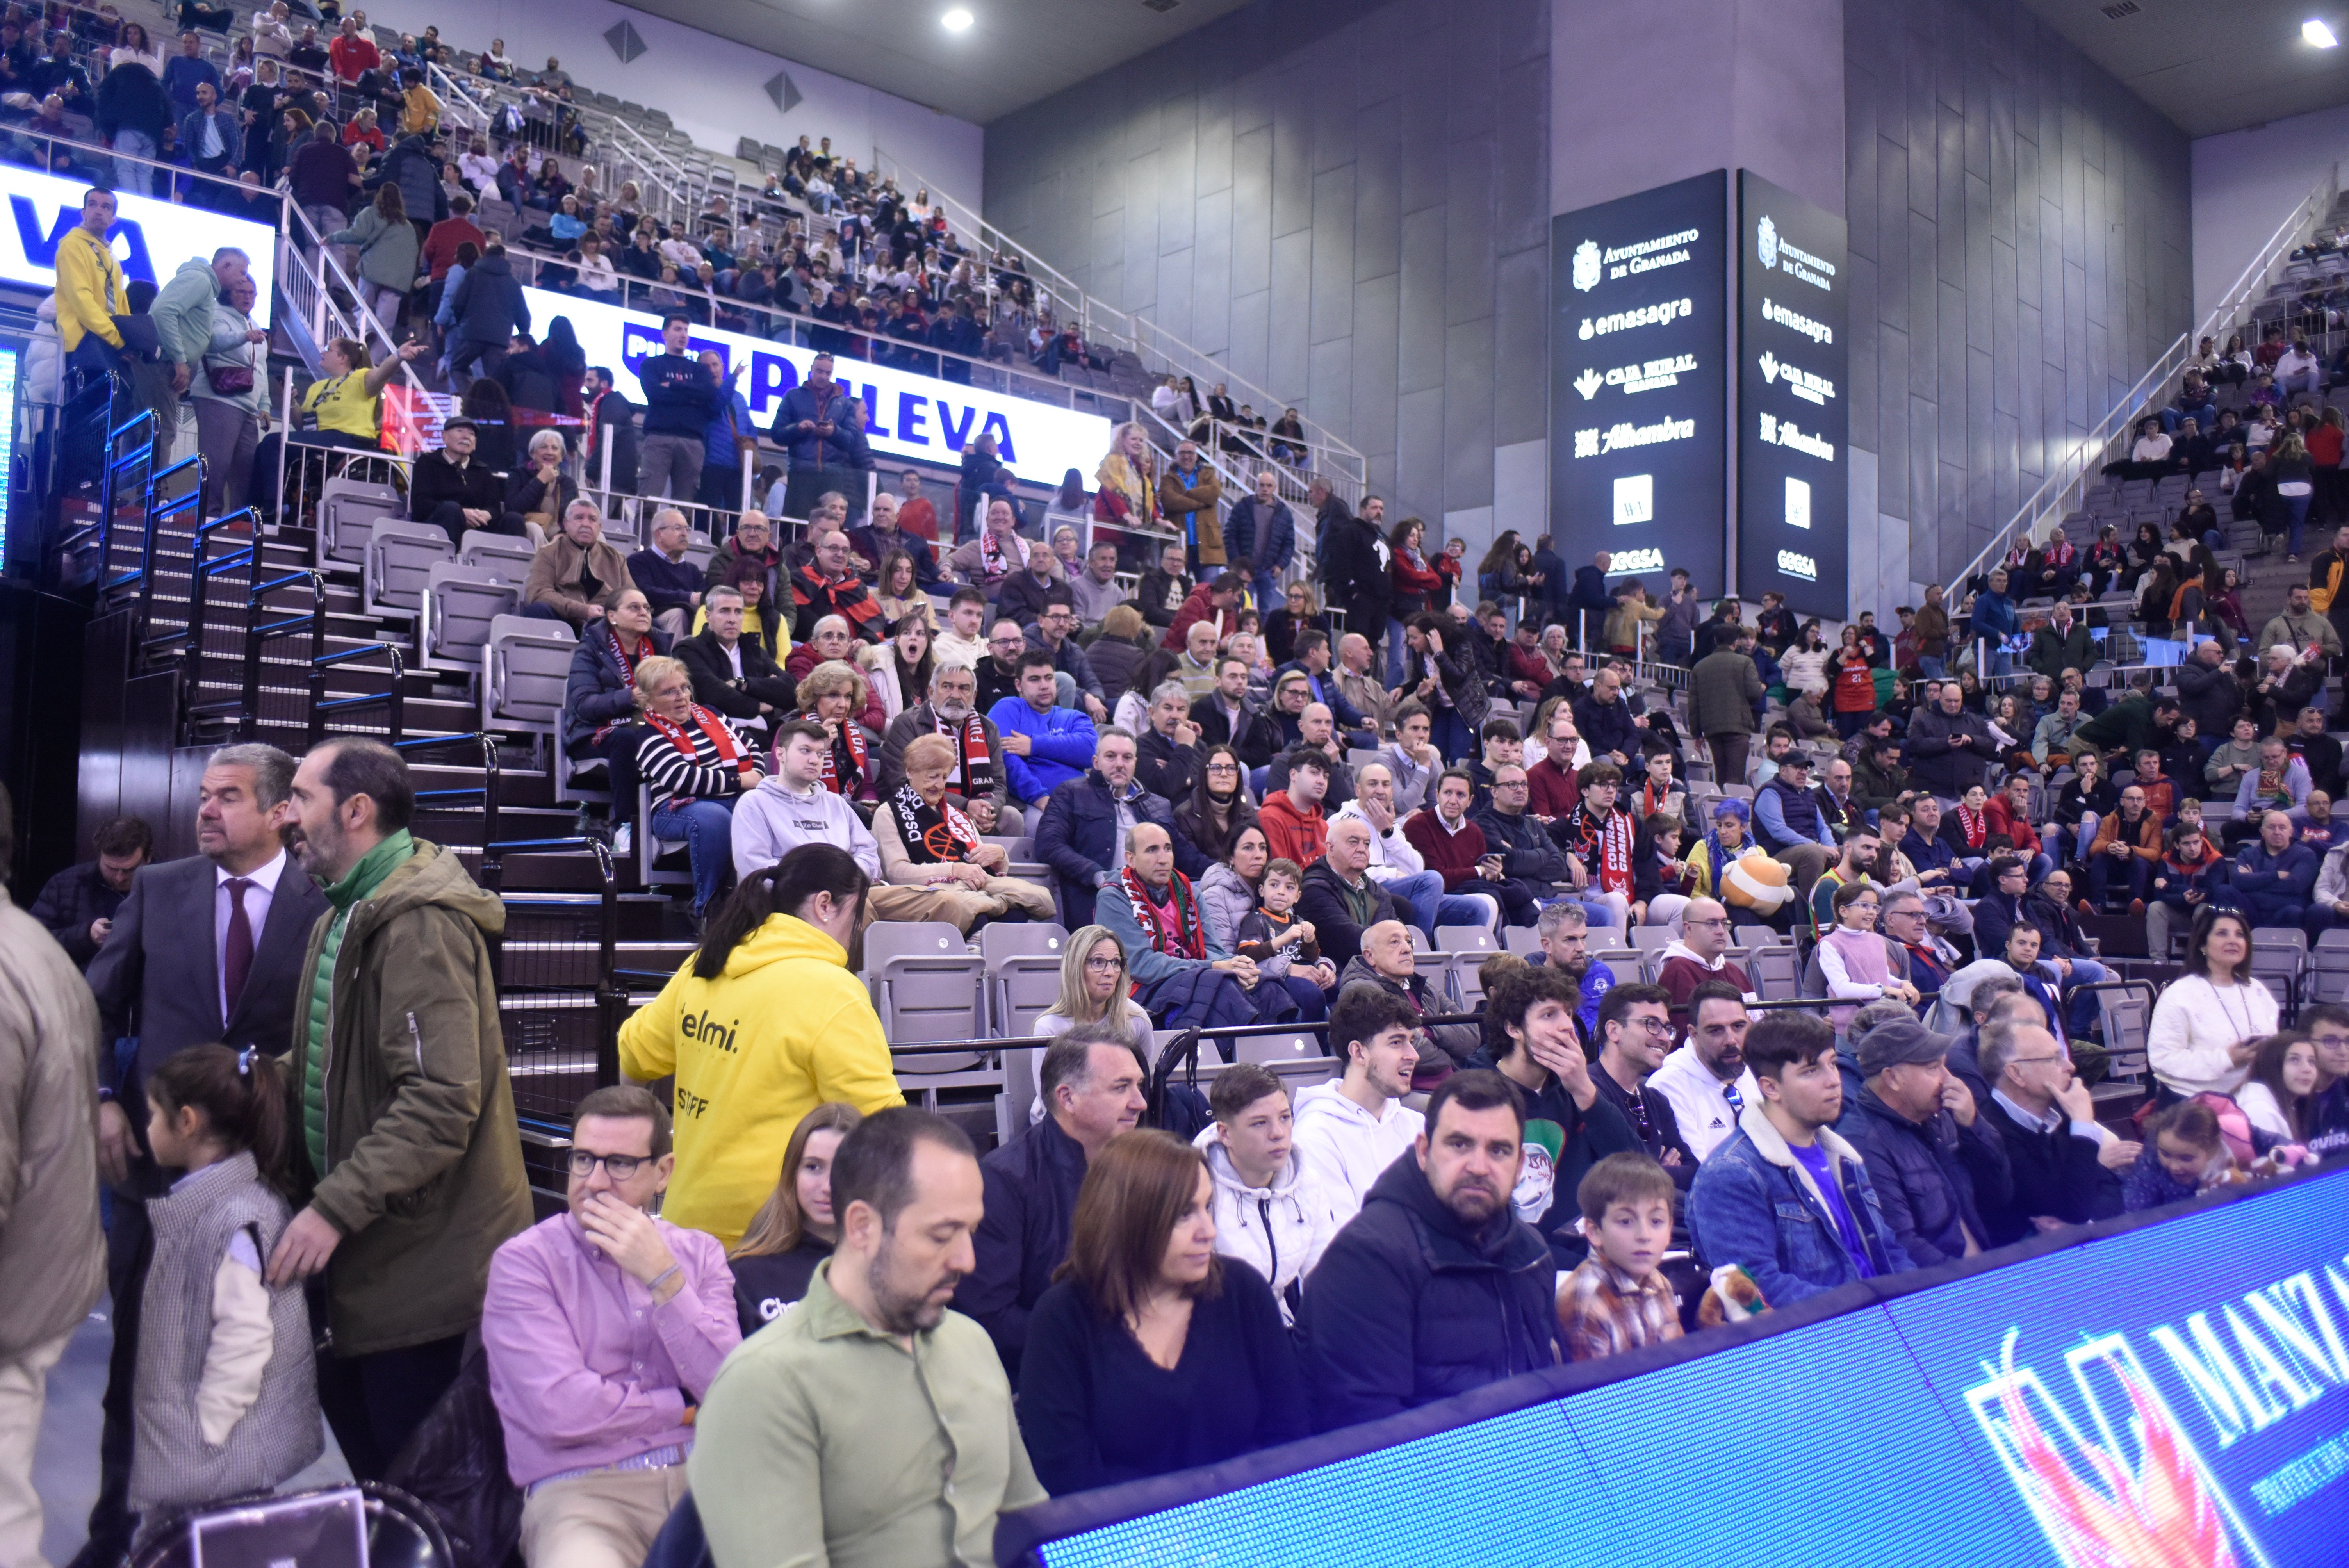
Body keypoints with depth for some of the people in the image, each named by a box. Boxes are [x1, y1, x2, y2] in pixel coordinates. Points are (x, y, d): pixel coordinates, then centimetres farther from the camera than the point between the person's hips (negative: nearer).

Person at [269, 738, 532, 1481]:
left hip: (423, 1264, -10)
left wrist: (335, 1208, -25)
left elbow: (441, 1100, -25)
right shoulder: (349, 914, 16)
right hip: (367, 1253, 10)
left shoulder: (420, 923, -18)